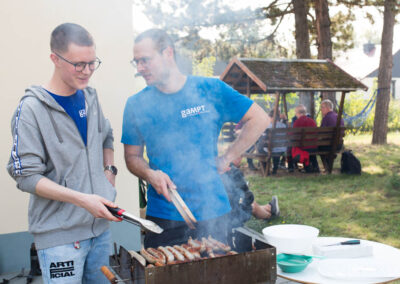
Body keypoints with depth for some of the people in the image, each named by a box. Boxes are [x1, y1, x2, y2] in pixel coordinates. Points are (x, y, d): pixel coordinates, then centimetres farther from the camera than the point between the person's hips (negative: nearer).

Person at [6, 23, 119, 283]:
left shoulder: (90, 98, 6)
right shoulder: (32, 108, -13)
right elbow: (26, 175, -15)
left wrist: (110, 169, 4)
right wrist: (81, 199, -23)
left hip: (100, 225, 6)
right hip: (59, 236, -6)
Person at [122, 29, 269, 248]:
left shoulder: (210, 90, -5)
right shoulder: (136, 104, 1)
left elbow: (259, 119, 1)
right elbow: (132, 156, 8)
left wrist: (227, 158, -4)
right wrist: (150, 174, -13)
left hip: (211, 213, -1)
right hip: (161, 215, 1)